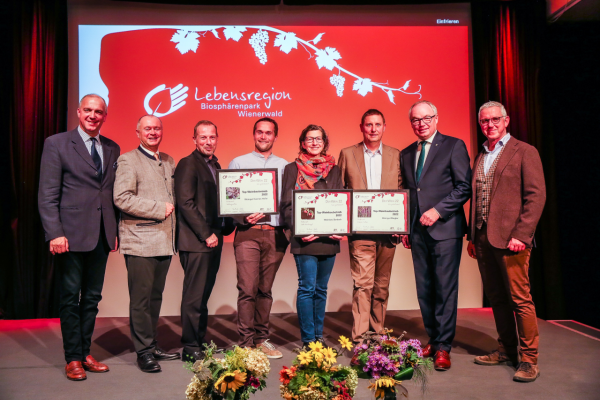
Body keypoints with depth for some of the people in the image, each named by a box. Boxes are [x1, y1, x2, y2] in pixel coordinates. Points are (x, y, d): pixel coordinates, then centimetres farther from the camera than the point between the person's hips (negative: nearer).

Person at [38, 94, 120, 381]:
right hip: (71, 235, -4)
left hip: (101, 236, 5)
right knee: (70, 297, 6)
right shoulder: (57, 144, -1)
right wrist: (55, 233, -14)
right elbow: (47, 195, -6)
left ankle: (85, 353, 24)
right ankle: (73, 359, 18)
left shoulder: (112, 149, 12)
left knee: (92, 297, 12)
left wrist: (115, 230, 7)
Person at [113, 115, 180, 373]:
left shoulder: (168, 161, 17)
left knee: (155, 296, 14)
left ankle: (152, 345, 26)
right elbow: (121, 198, -15)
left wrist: (172, 209, 7)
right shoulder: (127, 160, -3)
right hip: (140, 241, -6)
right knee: (141, 298, 0)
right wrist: (159, 208, -16)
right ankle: (143, 351, 11)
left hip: (164, 241, 6)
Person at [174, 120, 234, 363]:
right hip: (196, 242, -8)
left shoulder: (215, 166, 17)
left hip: (213, 239, 8)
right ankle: (191, 349, 9)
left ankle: (200, 341, 24)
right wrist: (206, 234, -15)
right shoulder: (188, 164, -7)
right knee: (194, 296, -2)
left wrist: (225, 227, 2)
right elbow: (186, 203, -15)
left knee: (203, 294, 14)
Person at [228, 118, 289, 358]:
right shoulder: (238, 163, 10)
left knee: (265, 290, 8)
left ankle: (261, 339, 18)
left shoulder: (284, 166, 14)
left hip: (275, 233, 2)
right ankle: (246, 343, 2)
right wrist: (244, 216, -12)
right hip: (247, 232, -2)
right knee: (247, 289, -7)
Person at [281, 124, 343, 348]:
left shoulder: (334, 170, 13)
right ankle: (308, 341, 6)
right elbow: (286, 204, -1)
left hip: (329, 238, 4)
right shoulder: (292, 169, 4)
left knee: (321, 289, 11)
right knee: (307, 288, -3)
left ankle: (319, 338, 21)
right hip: (305, 239, -3)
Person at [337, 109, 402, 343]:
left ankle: (377, 334, 24)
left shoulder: (396, 155, 10)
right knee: (363, 283, -7)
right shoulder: (347, 154, 7)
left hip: (387, 231, 3)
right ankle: (359, 339, -2)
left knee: (381, 285, 11)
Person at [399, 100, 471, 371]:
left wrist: (437, 210, -15)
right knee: (424, 290, 8)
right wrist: (405, 228, 13)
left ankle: (443, 347, 7)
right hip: (418, 232, 5)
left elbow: (464, 187, -6)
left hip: (445, 228, -5)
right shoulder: (406, 154, 17)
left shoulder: (454, 146, 0)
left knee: (445, 289, -3)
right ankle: (433, 340, 20)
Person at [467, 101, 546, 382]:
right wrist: (472, 237, 14)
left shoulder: (524, 152, -1)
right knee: (497, 298, 12)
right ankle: (506, 350, 23)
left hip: (510, 238, -6)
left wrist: (521, 234, -16)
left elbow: (536, 196, -8)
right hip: (483, 239, 6)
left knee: (520, 298, -3)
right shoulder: (479, 157, 17)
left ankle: (529, 359, 8)